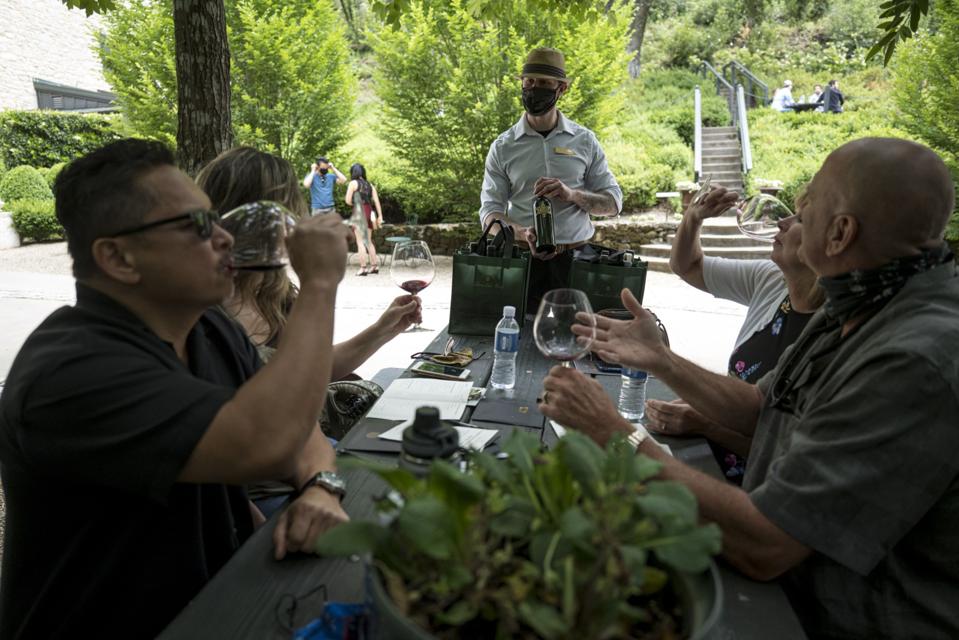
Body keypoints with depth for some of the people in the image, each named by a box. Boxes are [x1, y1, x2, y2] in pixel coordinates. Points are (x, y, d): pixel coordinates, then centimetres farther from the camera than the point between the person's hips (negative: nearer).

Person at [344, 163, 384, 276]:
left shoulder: (353, 183, -2)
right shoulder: (370, 185, 13)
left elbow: (348, 201, -6)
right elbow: (376, 201, 7)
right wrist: (380, 216, 6)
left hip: (358, 213, -6)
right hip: (369, 213, 6)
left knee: (361, 241, -3)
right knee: (368, 241, 15)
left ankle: (363, 268, -6)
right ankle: (374, 265, 16)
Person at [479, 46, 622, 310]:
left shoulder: (585, 140, 7)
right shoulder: (503, 146, 5)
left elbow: (613, 203, 7)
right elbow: (490, 211, 0)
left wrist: (572, 194, -13)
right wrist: (522, 232, -22)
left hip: (575, 258, 1)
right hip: (522, 258, -1)